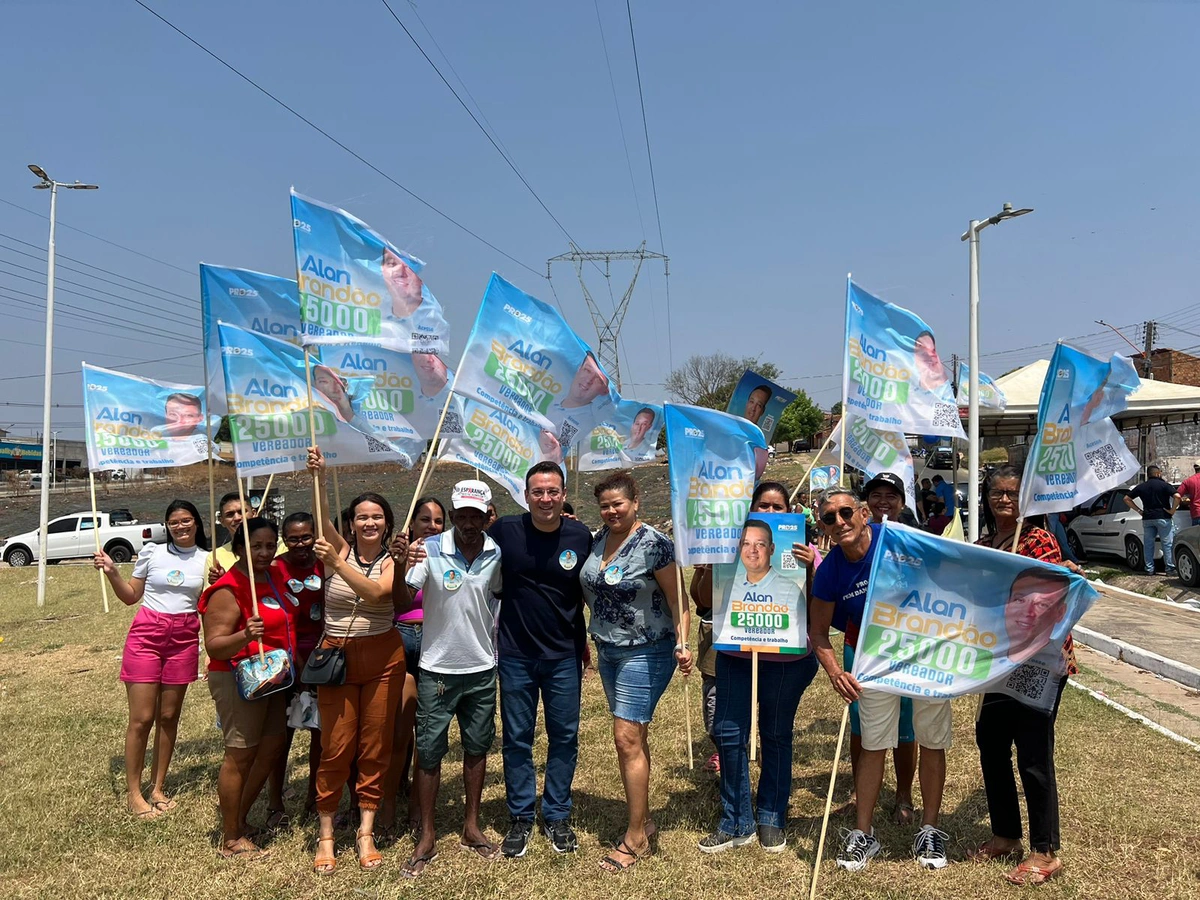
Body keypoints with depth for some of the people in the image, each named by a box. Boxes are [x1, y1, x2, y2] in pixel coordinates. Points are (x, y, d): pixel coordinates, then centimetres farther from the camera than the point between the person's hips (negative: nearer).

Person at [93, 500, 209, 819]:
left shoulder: (207, 560, 4)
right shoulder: (152, 552, 1)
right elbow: (131, 597, 9)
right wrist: (111, 572, -5)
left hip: (184, 639, 1)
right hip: (146, 636, -1)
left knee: (169, 716, 9)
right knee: (141, 718, -1)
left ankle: (158, 787, 22)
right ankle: (134, 793, 12)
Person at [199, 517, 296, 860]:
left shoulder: (274, 575, 8)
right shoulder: (228, 590, -17)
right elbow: (214, 646, -23)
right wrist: (244, 636, -38)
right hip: (238, 678, -9)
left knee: (272, 747, 15)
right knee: (240, 755, -2)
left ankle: (240, 818, 32)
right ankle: (230, 839, 13)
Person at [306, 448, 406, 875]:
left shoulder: (393, 561, -1)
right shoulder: (339, 549, 1)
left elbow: (376, 592, -22)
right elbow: (322, 516, -16)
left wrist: (336, 563, -28)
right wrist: (317, 475, -30)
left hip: (383, 657, 0)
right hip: (337, 657, 0)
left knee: (375, 747, 6)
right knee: (336, 748, 2)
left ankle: (366, 832, 19)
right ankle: (326, 835, 16)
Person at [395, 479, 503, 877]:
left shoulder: (498, 554, -6)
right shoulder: (429, 550, -14)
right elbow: (401, 605, -18)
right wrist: (402, 569, -33)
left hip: (482, 669, 3)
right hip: (437, 669, -2)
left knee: (477, 748, 14)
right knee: (429, 752, 6)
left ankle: (471, 826, 31)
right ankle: (427, 836, 20)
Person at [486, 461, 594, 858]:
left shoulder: (581, 537, -5)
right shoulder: (505, 531, -8)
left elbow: (592, 594, 7)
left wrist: (587, 646, 7)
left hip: (564, 656, 1)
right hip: (515, 655, 0)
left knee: (564, 736, 9)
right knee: (516, 738, 9)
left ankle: (557, 816, 25)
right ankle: (520, 818, 24)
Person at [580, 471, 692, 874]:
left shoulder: (654, 544, -15)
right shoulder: (597, 540, 4)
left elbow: (676, 599, -14)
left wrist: (682, 644, -21)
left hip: (645, 652, -7)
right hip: (608, 651, 7)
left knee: (627, 738, -7)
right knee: (632, 737, 15)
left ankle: (636, 836, 4)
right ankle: (643, 818, 28)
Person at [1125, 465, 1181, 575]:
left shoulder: (1141, 486, 8)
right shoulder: (1164, 485, -5)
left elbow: (1127, 499, 10)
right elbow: (1177, 496, -19)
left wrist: (1139, 510, 9)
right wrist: (1172, 510, -9)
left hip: (1147, 518, 4)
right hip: (1163, 517, -4)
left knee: (1148, 544, 8)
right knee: (1167, 544, 2)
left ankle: (1149, 569, 10)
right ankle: (1170, 568, 2)